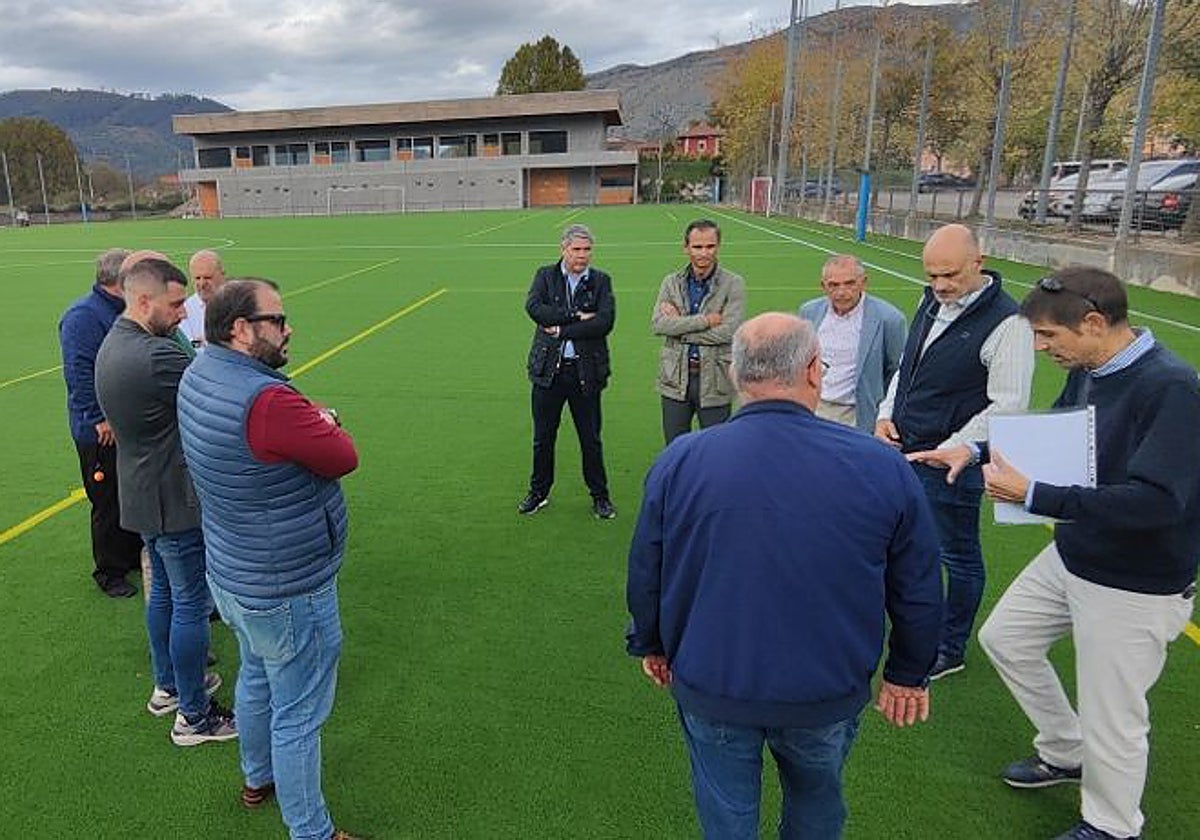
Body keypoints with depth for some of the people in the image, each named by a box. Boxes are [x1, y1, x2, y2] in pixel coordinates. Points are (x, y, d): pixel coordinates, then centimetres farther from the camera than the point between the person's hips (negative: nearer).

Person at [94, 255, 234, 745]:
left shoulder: (111, 345, 6)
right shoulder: (156, 357, -27)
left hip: (141, 496, 10)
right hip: (175, 502, -10)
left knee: (163, 591, 24)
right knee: (191, 605, 3)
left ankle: (167, 686, 41)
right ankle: (192, 716, 17)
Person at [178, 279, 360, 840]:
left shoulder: (198, 374, -2)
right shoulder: (267, 402, -32)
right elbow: (344, 457, -20)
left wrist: (310, 422, -8)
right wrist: (322, 422, -3)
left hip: (231, 576, 10)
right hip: (287, 591, -10)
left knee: (256, 678, 30)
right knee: (297, 714, 8)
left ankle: (258, 777, 54)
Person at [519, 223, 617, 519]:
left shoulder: (601, 281, 3)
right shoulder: (545, 276, 5)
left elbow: (605, 322, -12)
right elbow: (533, 307, -14)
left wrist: (561, 329, -13)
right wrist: (576, 316, -17)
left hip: (586, 370, -1)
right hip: (548, 369, 1)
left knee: (591, 439, 7)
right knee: (543, 437, 11)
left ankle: (599, 495, 23)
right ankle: (539, 492, 28)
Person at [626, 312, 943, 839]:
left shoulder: (680, 462, -16)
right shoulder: (881, 467, -15)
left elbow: (644, 576, -4)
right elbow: (919, 591, -3)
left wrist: (651, 646, 15)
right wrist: (909, 674, 14)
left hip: (711, 689, 0)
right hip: (829, 693, 1)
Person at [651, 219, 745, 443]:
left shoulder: (733, 284, -4)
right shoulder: (671, 282, 5)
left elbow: (728, 331, -16)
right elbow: (658, 324, -10)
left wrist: (680, 326, -11)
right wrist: (705, 320, -17)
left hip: (714, 381, -2)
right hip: (675, 379, 3)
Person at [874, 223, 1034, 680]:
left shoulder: (1007, 323, -17)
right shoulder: (932, 303, 7)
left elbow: (1007, 406, -19)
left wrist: (951, 451, -19)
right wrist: (886, 415, 5)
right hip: (903, 451, 8)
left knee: (959, 556, 10)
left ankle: (951, 650, 28)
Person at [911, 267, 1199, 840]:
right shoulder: (1086, 374, -3)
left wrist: (1033, 496, -32)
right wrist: (976, 450, -1)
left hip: (1135, 588, -8)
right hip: (1070, 556, 8)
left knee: (1111, 722, 7)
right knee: (1003, 638, 21)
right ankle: (1064, 752, 43)